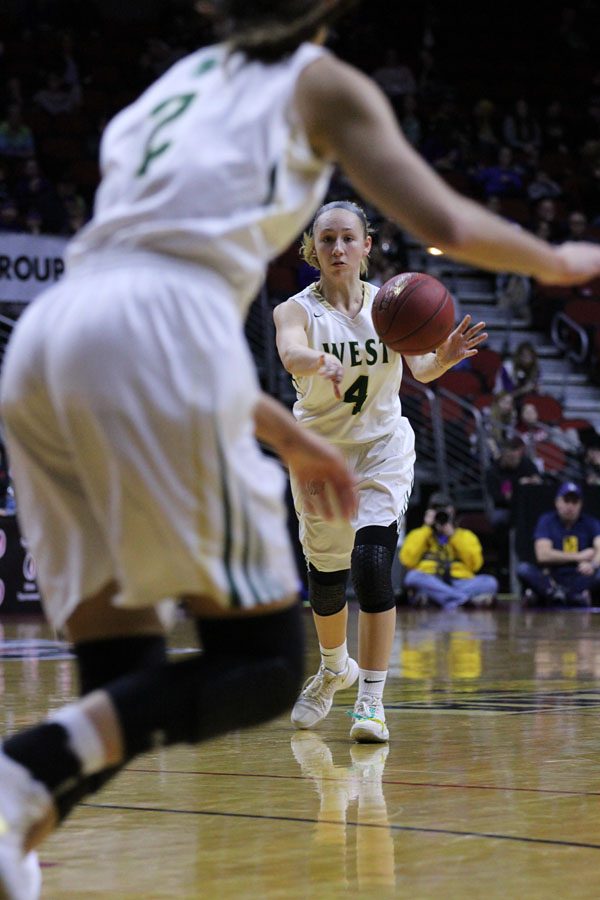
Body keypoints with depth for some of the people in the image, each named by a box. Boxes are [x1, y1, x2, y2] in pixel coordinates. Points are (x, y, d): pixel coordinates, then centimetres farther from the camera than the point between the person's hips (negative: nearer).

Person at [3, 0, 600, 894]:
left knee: (125, 699, 10)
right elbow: (444, 225, 7)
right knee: (265, 663, -1)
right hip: (153, 344, -7)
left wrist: (288, 435, 41)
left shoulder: (180, 84, 35)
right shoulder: (322, 83, 16)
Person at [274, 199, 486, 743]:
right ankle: (334, 668, 40)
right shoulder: (297, 309, -11)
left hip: (382, 449, -1)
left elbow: (419, 368, -20)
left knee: (372, 565, -19)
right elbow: (291, 353, -35)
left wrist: (445, 357, -44)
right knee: (326, 576, 9)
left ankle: (371, 699, -14)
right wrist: (320, 361, -58)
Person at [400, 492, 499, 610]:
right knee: (413, 577, -35)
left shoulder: (466, 535, 24)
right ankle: (471, 598, -44)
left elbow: (475, 564, 6)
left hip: (461, 583, 1)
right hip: (429, 583, -1)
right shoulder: (418, 534, 22)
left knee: (490, 582, -28)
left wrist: (453, 535, 4)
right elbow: (408, 561, 2)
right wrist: (426, 528, 6)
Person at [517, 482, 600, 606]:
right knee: (523, 569, -27)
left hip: (581, 580, 0)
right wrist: (579, 557, -8)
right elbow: (543, 555, -9)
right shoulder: (547, 521, 4)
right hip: (551, 579, 0)